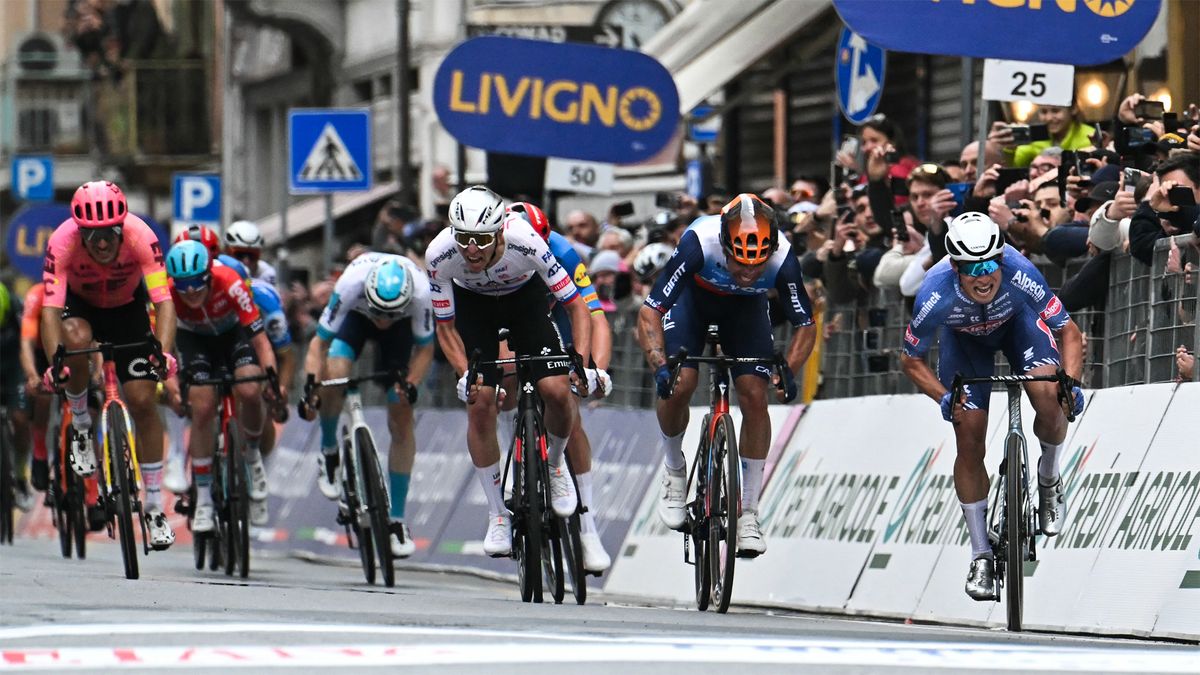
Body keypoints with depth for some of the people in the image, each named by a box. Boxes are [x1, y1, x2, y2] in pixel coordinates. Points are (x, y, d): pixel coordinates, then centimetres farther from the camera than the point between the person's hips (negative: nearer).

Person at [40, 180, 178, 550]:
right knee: (77, 339, -37)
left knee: (143, 401, -8)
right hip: (80, 305, -1)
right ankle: (80, 428, -11)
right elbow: (50, 308, -39)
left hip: (127, 308, 1)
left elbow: (164, 300, -38)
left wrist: (163, 352, -54)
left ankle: (155, 508, 3)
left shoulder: (140, 236, -34)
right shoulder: (63, 242, -35)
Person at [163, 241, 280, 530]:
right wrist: (169, 380, -51)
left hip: (233, 332, -1)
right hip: (194, 340, 1)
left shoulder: (230, 284, -36)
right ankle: (203, 501, -6)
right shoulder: (167, 292, -32)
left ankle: (252, 456, 4)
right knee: (203, 408, -17)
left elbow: (260, 341, -34)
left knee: (250, 392, -26)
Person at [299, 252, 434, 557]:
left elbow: (425, 348, -22)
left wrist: (410, 384, -39)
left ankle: (397, 519, 3)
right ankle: (328, 452, -1)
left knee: (401, 419, -7)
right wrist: (310, 385, -48)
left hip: (402, 327, 0)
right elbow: (320, 343, -33)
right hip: (355, 315, 0)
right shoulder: (350, 285, -41)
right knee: (333, 375, -31)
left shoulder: (421, 293, -39)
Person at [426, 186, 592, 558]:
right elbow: (445, 328, -18)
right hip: (473, 304, 1)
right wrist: (464, 374, -35)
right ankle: (498, 516, 0)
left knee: (557, 390, -19)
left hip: (525, 298, -1)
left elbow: (577, 306, -28)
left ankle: (554, 463, 14)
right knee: (480, 404, -13)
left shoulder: (525, 241, -37)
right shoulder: (440, 255, -32)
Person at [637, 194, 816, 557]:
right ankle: (674, 468, 9)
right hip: (694, 296, -1)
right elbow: (649, 313, -36)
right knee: (679, 386, -21)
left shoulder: (782, 260, -35)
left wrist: (789, 371, -36)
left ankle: (748, 513, -3)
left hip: (746, 307, 1)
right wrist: (660, 366, -50)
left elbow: (805, 326, -19)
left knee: (755, 396, -13)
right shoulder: (699, 244, -40)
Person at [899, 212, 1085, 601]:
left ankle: (1048, 479, 4)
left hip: (1016, 321, 0)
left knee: (1049, 398, -28)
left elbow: (1068, 331, -25)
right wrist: (943, 397, -36)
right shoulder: (935, 295, -37)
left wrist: (1071, 382, -41)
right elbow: (911, 361, -19)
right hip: (963, 335, 0)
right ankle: (981, 557, 5)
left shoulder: (1020, 275, -39)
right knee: (969, 441, -8)